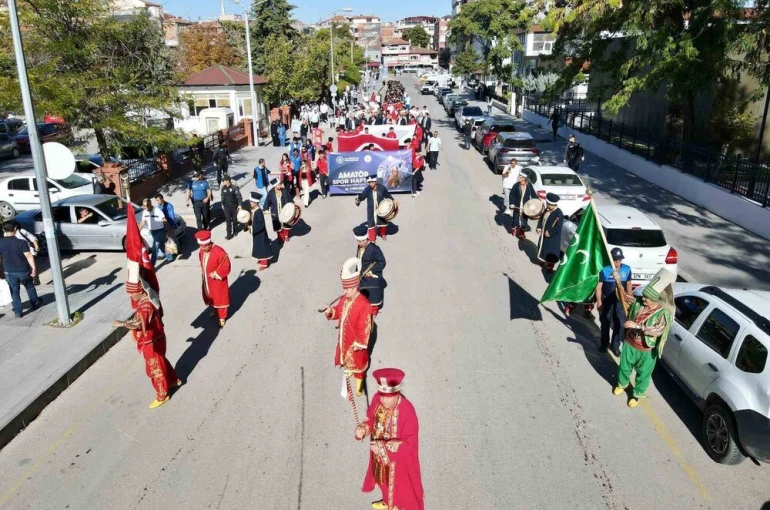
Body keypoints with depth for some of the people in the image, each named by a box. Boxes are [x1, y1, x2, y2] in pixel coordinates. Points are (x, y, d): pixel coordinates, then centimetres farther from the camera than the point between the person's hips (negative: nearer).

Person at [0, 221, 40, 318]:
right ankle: (35, 303, 36)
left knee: (14, 291, 13)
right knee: (30, 287, 21)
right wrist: (34, 268, -10)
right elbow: (29, 256, -18)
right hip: (23, 270, -2)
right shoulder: (21, 242, -17)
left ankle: (17, 312, 15)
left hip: (9, 272, 2)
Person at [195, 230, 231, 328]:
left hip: (218, 281, -7)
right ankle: (215, 311, 49)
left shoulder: (219, 252, -28)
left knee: (220, 299, 8)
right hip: (206, 280, 7)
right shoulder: (201, 251, -5)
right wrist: (204, 274, 7)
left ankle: (222, 317, 24)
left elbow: (226, 267, -23)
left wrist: (216, 274, -26)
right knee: (210, 297, 24)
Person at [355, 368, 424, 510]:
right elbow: (371, 419, 1)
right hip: (380, 456, 6)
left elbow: (409, 443, -29)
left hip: (399, 461, -6)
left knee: (399, 485, 18)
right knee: (384, 480, 31)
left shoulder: (407, 411, -35)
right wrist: (363, 428, -20)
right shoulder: (377, 399, -17)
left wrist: (384, 447, -36)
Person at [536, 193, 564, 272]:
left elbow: (558, 227, -27)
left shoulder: (559, 213, -24)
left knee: (551, 252, 3)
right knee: (543, 247, 24)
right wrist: (539, 228, -2)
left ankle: (549, 266, 15)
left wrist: (550, 232, -25)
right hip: (544, 235, 8)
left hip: (553, 237, -8)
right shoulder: (547, 210, 2)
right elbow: (541, 218, 12)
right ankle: (543, 261, 44)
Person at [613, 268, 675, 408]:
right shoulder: (638, 302, -10)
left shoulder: (663, 313, -23)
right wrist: (618, 282, -7)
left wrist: (637, 325, -40)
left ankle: (637, 394, 39)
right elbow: (625, 296, 6)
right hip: (629, 344, 4)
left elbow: (657, 330, -34)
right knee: (624, 367, 23)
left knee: (643, 374, 16)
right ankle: (622, 384, 51)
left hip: (646, 351, -4)